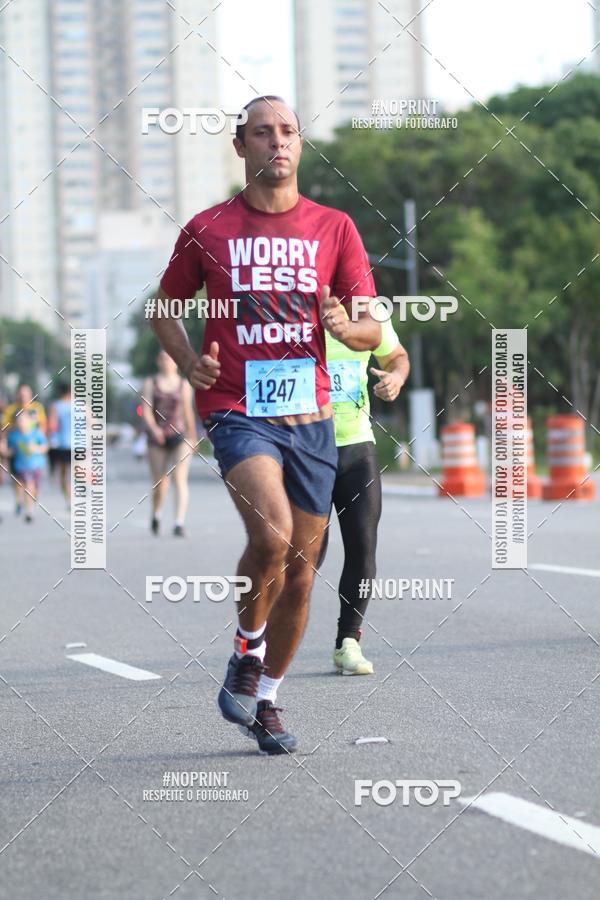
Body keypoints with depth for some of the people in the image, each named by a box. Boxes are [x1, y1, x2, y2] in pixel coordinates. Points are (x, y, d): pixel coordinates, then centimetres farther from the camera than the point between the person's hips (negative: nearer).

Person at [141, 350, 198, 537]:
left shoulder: (184, 384, 8)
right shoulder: (151, 383, 6)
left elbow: (188, 411, 15)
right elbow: (146, 410, -3)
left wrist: (192, 438, 18)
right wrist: (153, 427, -22)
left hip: (180, 437, 0)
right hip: (157, 438, 0)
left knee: (180, 479, -15)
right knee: (159, 483, 5)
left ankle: (179, 523, -21)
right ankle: (156, 514, 35)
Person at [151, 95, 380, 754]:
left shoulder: (334, 228, 7)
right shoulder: (208, 229, 3)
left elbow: (373, 330, 6)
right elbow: (165, 306, 15)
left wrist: (347, 328, -17)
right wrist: (188, 361, -4)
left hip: (310, 415, 3)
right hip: (237, 410, -3)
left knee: (300, 569, 6)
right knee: (271, 535, -26)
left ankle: (265, 700, 24)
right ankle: (245, 654, 0)